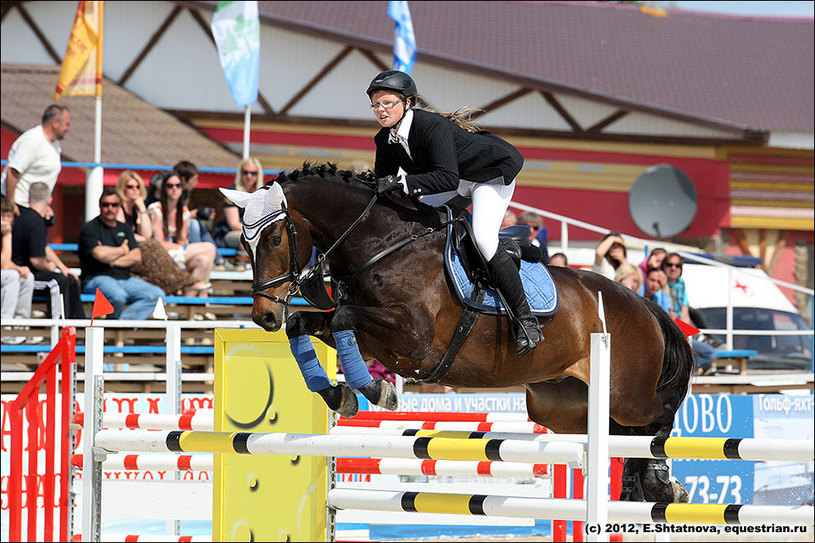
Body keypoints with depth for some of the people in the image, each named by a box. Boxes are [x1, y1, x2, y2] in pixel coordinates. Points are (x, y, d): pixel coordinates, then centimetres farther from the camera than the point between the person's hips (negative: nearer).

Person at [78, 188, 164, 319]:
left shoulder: (124, 228, 19)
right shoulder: (90, 229, 1)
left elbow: (137, 257, 8)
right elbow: (100, 254, -17)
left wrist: (111, 260, -8)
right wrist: (123, 250, 2)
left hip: (125, 279, 6)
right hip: (97, 278, -6)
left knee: (157, 294, -16)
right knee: (118, 296, -39)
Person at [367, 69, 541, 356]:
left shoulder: (432, 126, -34)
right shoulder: (386, 139, -9)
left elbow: (448, 178, -43)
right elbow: (383, 180, -3)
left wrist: (403, 183, -51)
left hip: (493, 174, -9)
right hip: (460, 184, 9)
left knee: (483, 238, -26)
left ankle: (525, 318, -19)